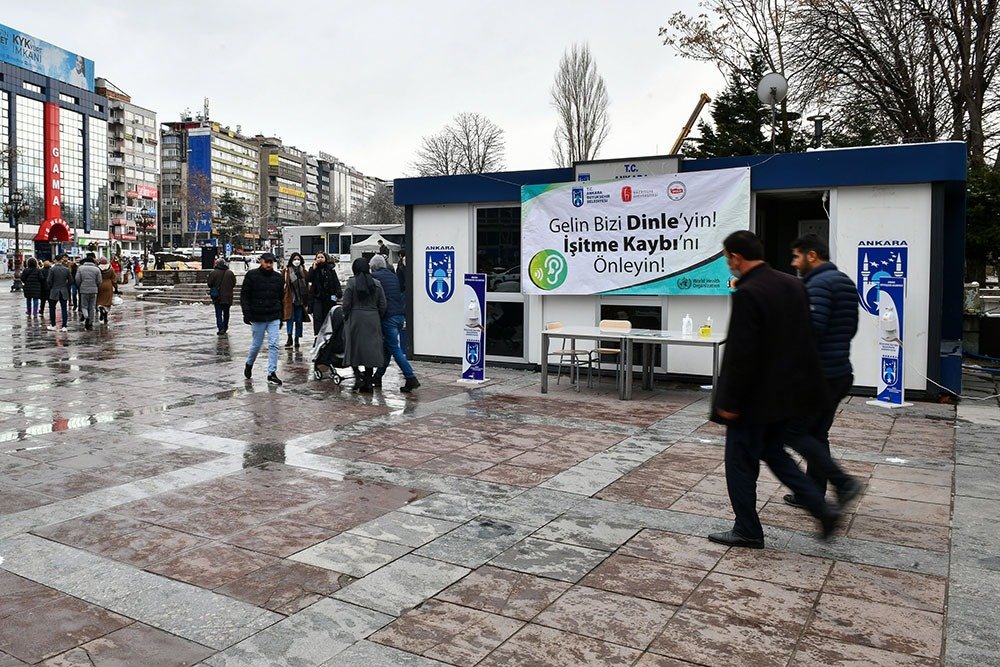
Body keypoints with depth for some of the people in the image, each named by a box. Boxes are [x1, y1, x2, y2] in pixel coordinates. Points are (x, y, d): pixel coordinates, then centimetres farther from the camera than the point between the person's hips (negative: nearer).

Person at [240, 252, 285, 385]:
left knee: (273, 345, -4)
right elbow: (244, 295, -2)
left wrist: (281, 318, 13)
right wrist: (246, 313, -11)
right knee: (256, 345, 8)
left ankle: (272, 373, 1)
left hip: (274, 318, 2)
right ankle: (249, 364, 36)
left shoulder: (278, 277, 7)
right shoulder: (252, 275, -3)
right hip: (257, 318, -2)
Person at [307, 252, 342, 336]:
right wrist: (314, 268, -13)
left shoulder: (330, 268, 3)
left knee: (327, 317, 6)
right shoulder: (313, 269, 6)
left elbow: (336, 282, 0)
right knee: (317, 317, -9)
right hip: (317, 297, 0)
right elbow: (308, 279, -8)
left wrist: (338, 294, -10)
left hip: (329, 297, 0)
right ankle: (317, 335, -14)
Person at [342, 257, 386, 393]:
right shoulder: (376, 283, 2)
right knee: (371, 349, 7)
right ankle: (368, 383, 10)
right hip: (373, 320, 3)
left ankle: (358, 376, -7)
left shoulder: (352, 283, -7)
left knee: (354, 348, 9)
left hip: (356, 319, -3)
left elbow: (346, 304, -7)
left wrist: (346, 317, 8)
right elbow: (382, 305, 2)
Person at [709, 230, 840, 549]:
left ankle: (747, 531, 18)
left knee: (741, 462, 7)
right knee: (774, 453, 23)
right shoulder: (793, 284, 5)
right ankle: (822, 508, 18)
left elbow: (741, 353, -23)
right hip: (787, 390, 9)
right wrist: (804, 382, 21)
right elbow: (805, 337, 12)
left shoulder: (747, 293, -22)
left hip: (755, 396, -8)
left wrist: (729, 401, -16)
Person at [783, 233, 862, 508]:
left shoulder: (818, 283, -16)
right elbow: (850, 328, 19)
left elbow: (813, 327, -26)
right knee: (817, 433, 15)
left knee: (794, 432, -1)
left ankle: (843, 482, -4)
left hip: (819, 374, -10)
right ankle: (814, 493, 21)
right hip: (840, 372, 10)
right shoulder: (845, 281, 15)